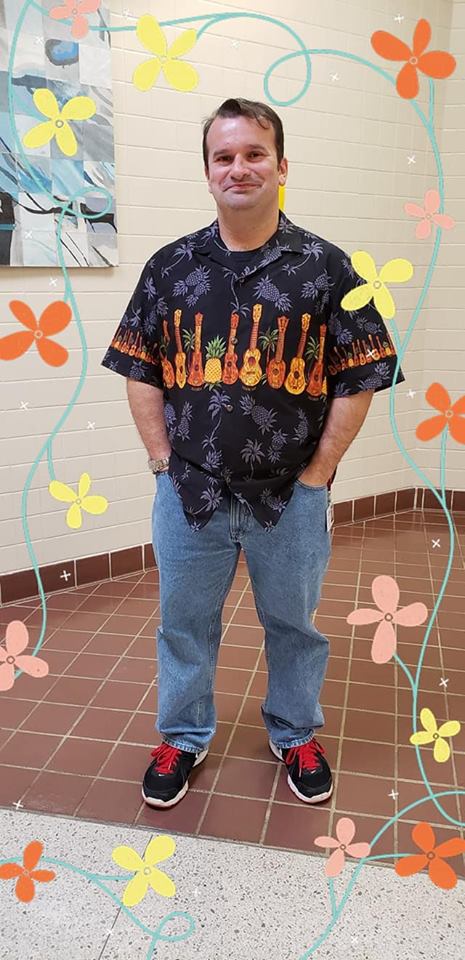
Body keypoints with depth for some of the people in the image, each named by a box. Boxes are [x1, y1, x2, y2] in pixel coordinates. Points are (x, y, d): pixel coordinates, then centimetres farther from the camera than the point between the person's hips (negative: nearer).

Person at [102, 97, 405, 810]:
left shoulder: (325, 267, -3)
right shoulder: (170, 267, 3)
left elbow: (359, 379, -4)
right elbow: (140, 372, 6)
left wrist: (317, 474, -6)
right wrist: (164, 461, -1)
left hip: (292, 497, -1)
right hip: (189, 491, 2)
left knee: (292, 624, 16)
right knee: (184, 622, 16)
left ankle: (296, 735, 41)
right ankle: (183, 736, 39)